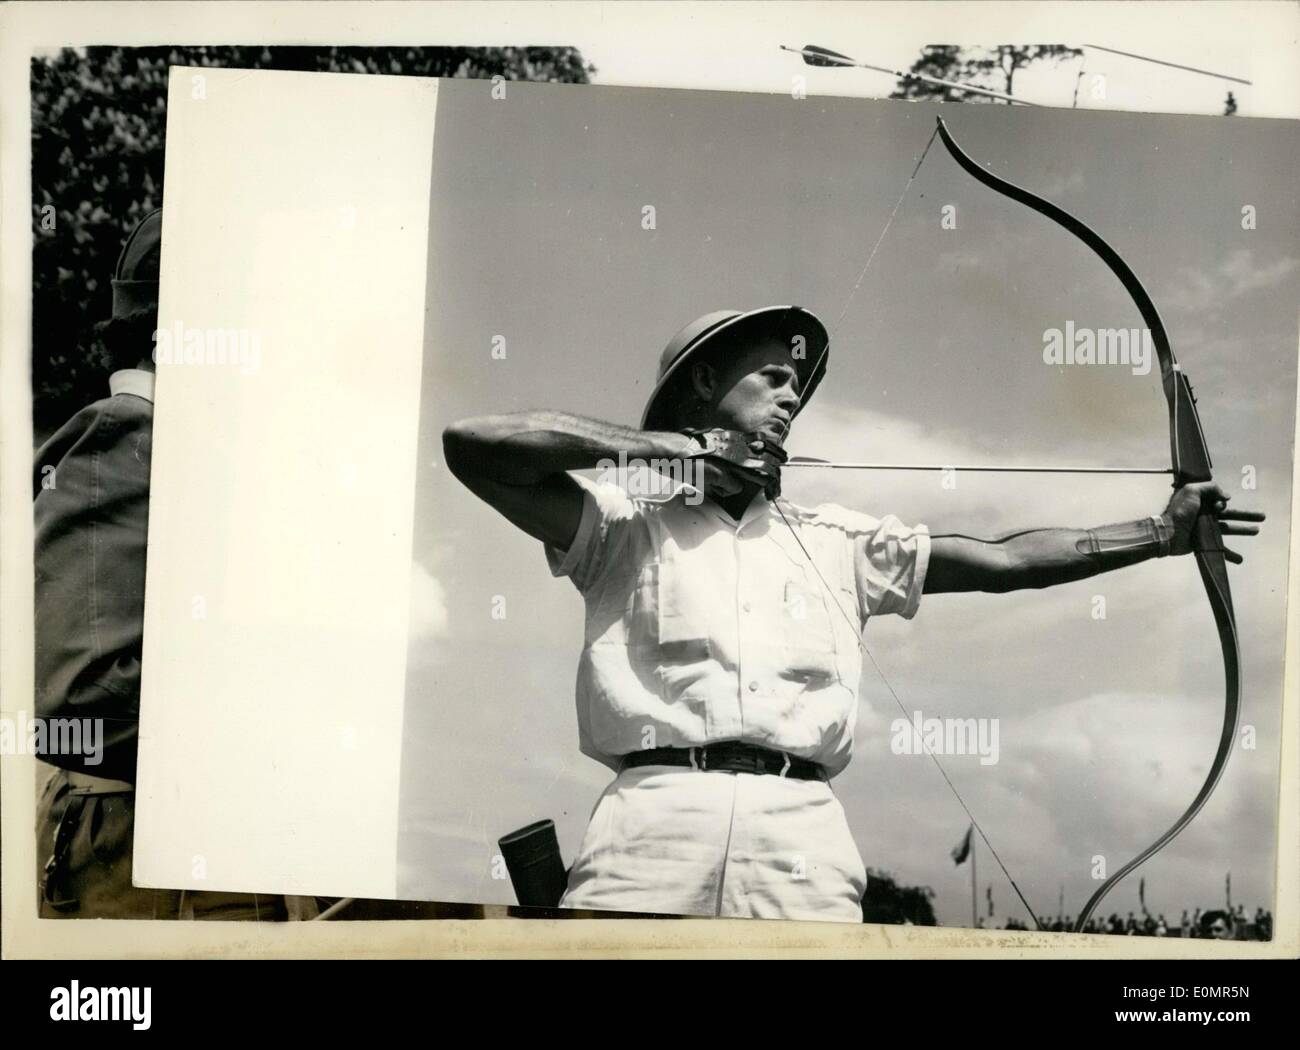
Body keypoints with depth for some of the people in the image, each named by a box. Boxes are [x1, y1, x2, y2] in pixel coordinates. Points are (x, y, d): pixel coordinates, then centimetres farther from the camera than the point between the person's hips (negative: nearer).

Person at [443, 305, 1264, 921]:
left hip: (802, 836, 3)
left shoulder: (837, 541, 23)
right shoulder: (626, 519, 12)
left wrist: (1158, 533, 17)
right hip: (655, 824, -2)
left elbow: (1002, 561, 22)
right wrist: (671, 446, 2)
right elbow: (471, 444, 0)